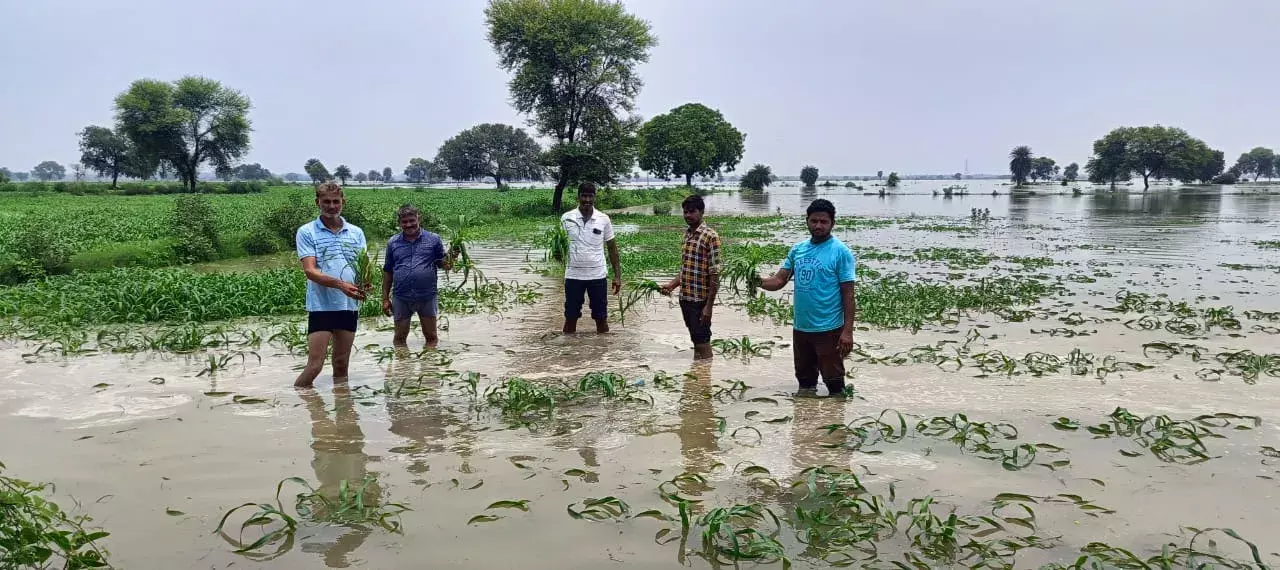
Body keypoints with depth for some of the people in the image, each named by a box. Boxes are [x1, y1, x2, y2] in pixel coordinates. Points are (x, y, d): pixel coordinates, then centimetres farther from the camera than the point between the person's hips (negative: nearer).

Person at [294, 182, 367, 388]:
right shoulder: (307, 232, -1)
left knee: (342, 365, 12)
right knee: (314, 366, -6)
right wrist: (340, 284, -27)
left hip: (349, 306, 4)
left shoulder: (356, 232, 10)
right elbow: (310, 271, -11)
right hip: (321, 306, -4)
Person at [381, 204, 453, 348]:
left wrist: (449, 262, -19)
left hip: (427, 297, -1)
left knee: (431, 336, 9)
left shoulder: (433, 239, 1)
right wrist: (385, 299, 8)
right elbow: (387, 272, 10)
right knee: (400, 338, 11)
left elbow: (442, 264, 6)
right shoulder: (393, 243, 6)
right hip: (401, 298, 1)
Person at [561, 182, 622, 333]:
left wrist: (617, 275, 3)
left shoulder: (604, 219, 0)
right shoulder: (566, 218, -2)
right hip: (573, 275, 0)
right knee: (570, 317, 7)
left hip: (598, 275, 1)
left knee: (601, 318, 6)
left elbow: (612, 247, 6)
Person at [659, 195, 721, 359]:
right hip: (685, 298, 8)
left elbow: (715, 275, -15)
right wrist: (671, 285, 6)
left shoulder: (710, 236, -12)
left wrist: (709, 306, -19)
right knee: (695, 339, 15)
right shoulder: (687, 235, 12)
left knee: (702, 341, -2)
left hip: (700, 300, -8)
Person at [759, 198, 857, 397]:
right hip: (800, 328, 6)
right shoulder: (797, 250, 8)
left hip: (829, 329, -6)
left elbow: (848, 294, -11)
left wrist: (848, 331, -17)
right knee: (805, 379, 21)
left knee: (834, 380, 3)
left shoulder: (841, 252, -9)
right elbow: (779, 280, 5)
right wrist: (760, 282, -17)